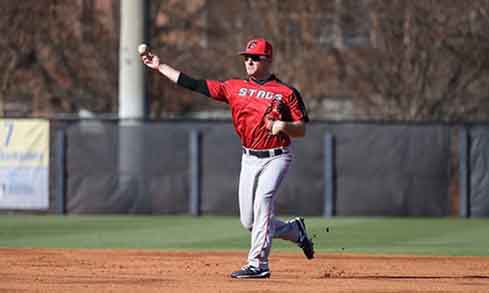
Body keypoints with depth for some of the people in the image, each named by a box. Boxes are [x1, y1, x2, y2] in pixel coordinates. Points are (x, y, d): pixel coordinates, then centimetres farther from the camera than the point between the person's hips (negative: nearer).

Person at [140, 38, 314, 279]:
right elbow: (195, 84, 4)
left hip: (276, 158, -5)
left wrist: (284, 126, -24)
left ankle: (258, 264, -21)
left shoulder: (286, 93, -4)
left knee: (262, 202, -23)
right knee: (248, 221, 5)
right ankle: (295, 230, 31)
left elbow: (302, 130, -2)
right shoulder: (235, 88, 7)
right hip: (249, 159, 5)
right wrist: (160, 67, 1)